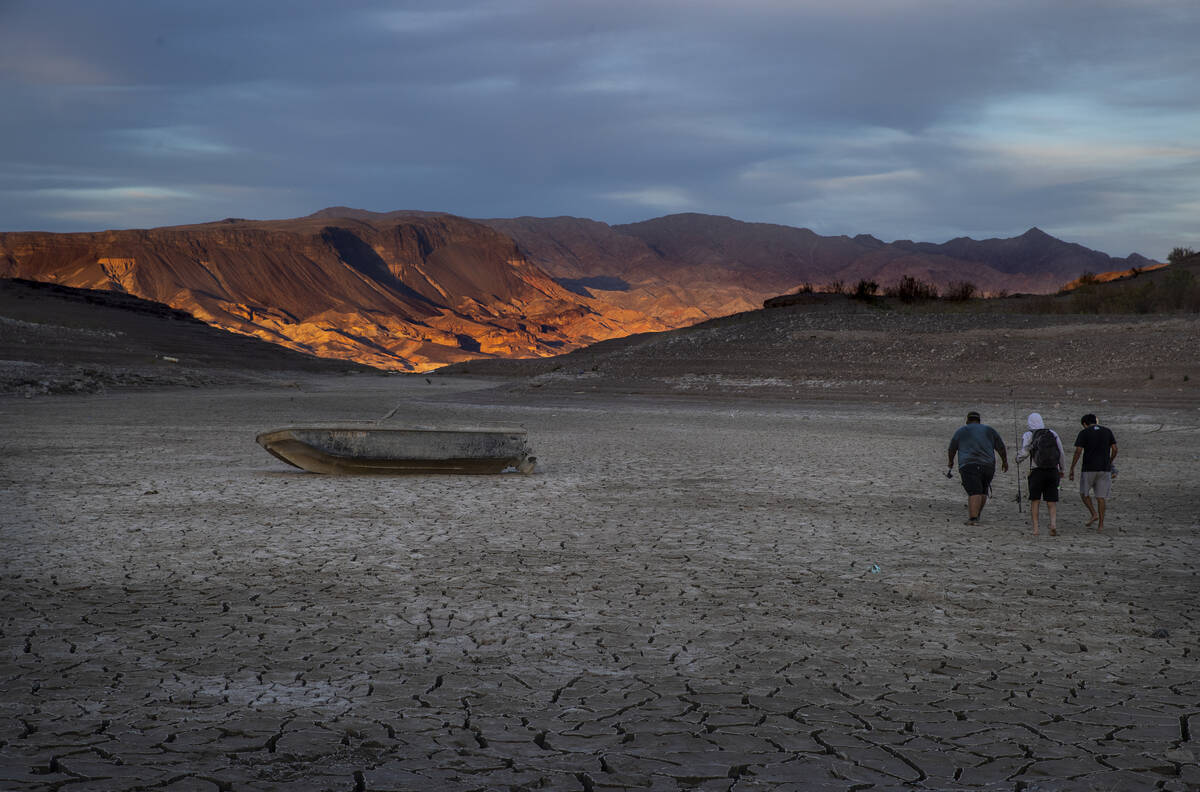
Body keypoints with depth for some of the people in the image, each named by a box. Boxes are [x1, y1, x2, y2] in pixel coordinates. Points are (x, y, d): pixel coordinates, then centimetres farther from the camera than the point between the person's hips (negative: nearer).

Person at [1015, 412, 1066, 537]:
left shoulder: (1028, 435, -2)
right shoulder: (1053, 433, 8)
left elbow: (1024, 452, -13)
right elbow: (1061, 454, 8)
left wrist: (1018, 457, 10)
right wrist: (1061, 469, 20)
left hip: (1037, 471, -2)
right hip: (1053, 471, 2)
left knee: (1035, 500, 10)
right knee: (1051, 502, 5)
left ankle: (1035, 528, 2)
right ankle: (1053, 523, -18)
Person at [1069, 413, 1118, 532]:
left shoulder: (1083, 433, -4)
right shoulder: (1107, 431, 7)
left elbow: (1078, 451, -11)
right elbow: (1114, 449, 5)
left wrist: (1072, 469, -7)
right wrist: (1110, 462, 21)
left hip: (1089, 468, -3)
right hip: (1104, 468, 3)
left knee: (1084, 493, 17)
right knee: (1100, 497, 9)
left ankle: (1094, 514, -2)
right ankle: (1101, 524, 5)